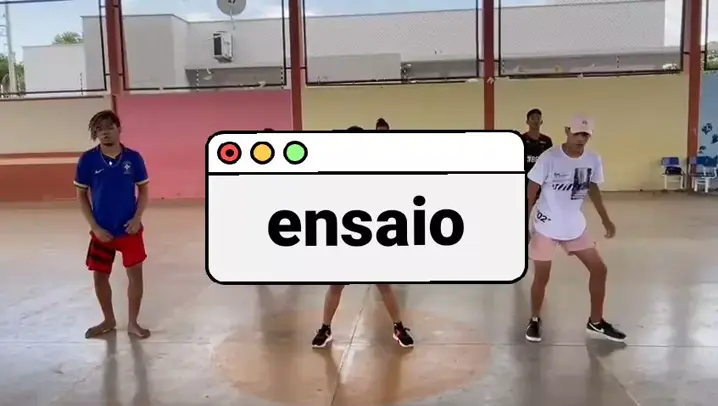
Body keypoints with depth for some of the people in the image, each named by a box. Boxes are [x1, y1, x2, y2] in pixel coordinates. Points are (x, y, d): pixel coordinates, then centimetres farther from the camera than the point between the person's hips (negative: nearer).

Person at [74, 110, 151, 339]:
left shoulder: (133, 158, -7)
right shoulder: (87, 160, -8)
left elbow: (143, 190, 3)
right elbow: (82, 195, -1)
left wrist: (137, 218, -10)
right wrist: (95, 227, -7)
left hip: (130, 229, -1)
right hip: (102, 231, 1)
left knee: (135, 275, 3)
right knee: (100, 277, 11)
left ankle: (133, 323, 21)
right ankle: (108, 320, 34)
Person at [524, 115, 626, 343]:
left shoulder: (594, 160, -3)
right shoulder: (549, 158, -18)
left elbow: (593, 190, 13)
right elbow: (531, 191, -13)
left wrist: (606, 220, 15)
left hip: (575, 227, 5)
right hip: (546, 227, -5)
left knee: (599, 269, 7)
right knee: (541, 277, 2)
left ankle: (596, 323, 25)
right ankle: (535, 320, 26)